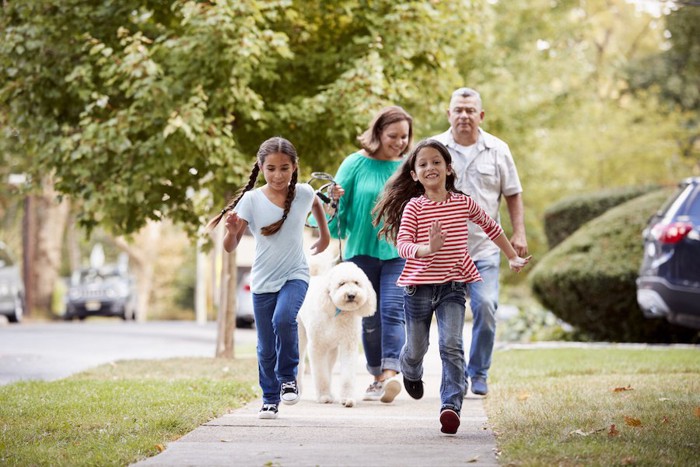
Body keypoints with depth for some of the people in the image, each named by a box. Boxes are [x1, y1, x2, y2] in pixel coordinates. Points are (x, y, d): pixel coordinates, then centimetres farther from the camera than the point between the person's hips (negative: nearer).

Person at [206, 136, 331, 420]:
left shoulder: (303, 193, -6)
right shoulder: (251, 200, -11)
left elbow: (316, 204, 21)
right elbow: (230, 248, -14)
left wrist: (324, 235, 24)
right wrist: (232, 230, -34)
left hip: (295, 276, -1)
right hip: (262, 282, 1)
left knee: (283, 319, -29)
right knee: (266, 348, 7)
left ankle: (288, 378, -8)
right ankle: (270, 400, 24)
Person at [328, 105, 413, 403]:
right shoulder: (356, 164, -1)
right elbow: (338, 203, 2)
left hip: (398, 253, 0)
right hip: (362, 251, 1)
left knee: (392, 311, -16)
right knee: (370, 319, 7)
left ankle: (390, 374, -24)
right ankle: (377, 378, 20)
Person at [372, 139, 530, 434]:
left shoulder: (464, 203, 2)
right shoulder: (413, 207, -5)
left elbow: (491, 227, 19)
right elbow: (402, 244, -16)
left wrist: (512, 257, 24)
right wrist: (427, 249, -36)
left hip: (453, 285, 0)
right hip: (419, 285, 0)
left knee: (451, 346, -16)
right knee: (416, 348, 14)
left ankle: (451, 405, -21)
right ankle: (411, 372, 49)